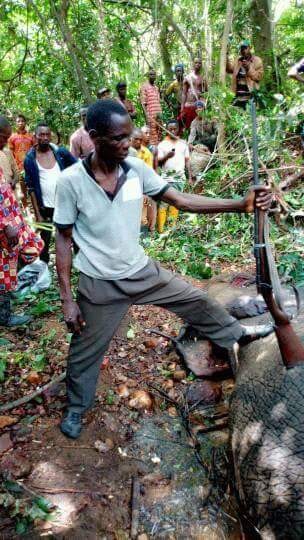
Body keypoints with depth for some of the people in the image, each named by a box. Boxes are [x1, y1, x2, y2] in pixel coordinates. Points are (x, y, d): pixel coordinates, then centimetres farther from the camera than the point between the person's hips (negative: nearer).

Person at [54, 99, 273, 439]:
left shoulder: (136, 169, -9)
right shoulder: (71, 180, -18)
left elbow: (180, 200, -8)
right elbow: (63, 239, -11)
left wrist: (241, 204, -17)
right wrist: (67, 298, -12)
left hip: (142, 271, 4)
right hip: (100, 284, -3)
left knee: (195, 300, 16)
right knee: (85, 352, 15)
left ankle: (235, 333, 46)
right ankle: (75, 408, 44)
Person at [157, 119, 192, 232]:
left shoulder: (183, 143, 10)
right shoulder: (162, 144, 2)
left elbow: (187, 160, 12)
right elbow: (158, 162, 0)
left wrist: (190, 176, 6)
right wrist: (167, 156, -19)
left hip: (180, 179, 3)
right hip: (166, 179, -3)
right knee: (163, 203, -5)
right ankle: (160, 228, -3)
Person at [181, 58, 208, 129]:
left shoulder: (203, 78, 8)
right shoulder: (187, 78, 8)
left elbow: (207, 92, 14)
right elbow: (184, 93, 5)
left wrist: (203, 94, -9)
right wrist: (182, 108, -2)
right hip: (188, 106, 0)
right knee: (187, 126, -1)